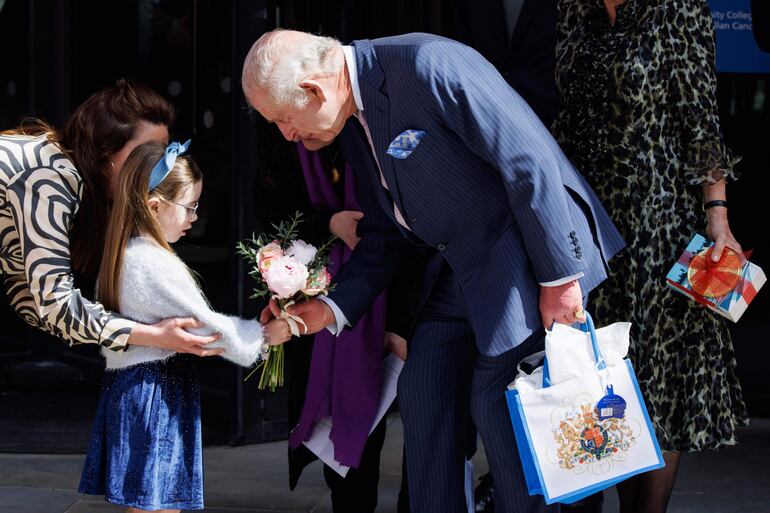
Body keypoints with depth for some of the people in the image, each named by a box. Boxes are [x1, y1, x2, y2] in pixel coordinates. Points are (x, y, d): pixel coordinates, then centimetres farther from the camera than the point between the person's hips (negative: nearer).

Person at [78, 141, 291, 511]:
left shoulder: (122, 256, 12)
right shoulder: (156, 265, -18)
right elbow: (206, 325, -15)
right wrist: (264, 335, -2)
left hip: (126, 390, 10)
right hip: (158, 395, -10)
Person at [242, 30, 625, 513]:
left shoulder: (429, 65, -24)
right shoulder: (355, 123, 6)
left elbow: (530, 161, -24)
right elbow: (384, 232, 16)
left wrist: (559, 277, -21)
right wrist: (333, 308, 4)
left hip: (526, 253, -9)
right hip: (462, 269, 9)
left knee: (496, 401, -9)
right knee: (422, 389, 6)